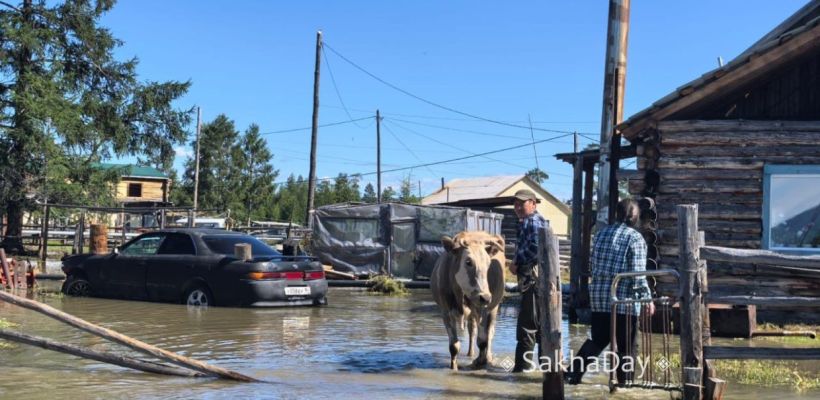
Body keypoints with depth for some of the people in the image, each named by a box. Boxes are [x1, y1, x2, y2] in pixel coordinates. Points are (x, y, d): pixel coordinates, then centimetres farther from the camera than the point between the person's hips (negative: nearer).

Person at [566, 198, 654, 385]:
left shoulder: (601, 234, 8)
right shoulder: (635, 238, -9)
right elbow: (638, 274, -13)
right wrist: (647, 298, -6)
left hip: (599, 298, 6)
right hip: (625, 300, -5)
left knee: (597, 340, 17)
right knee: (625, 346, 6)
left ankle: (573, 373, 11)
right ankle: (624, 383, 12)